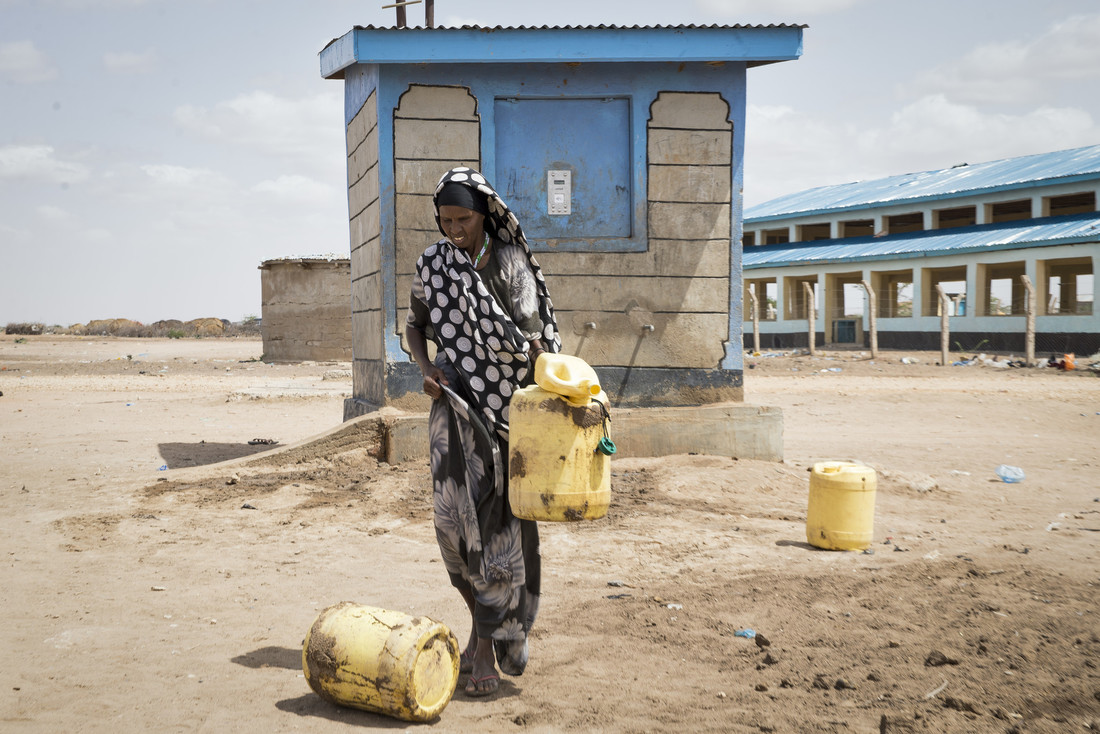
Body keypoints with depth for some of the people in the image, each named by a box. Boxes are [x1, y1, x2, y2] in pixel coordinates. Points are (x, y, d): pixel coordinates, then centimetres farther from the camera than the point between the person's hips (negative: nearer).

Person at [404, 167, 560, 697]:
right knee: (455, 516, -4)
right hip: (456, 406, 1)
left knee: (501, 520, -2)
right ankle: (482, 616, 20)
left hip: (506, 407, -1)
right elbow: (415, 325, 16)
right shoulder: (432, 264, 4)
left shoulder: (513, 261, -1)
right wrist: (425, 367, -4)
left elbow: (535, 338, -2)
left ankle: (487, 644, 8)